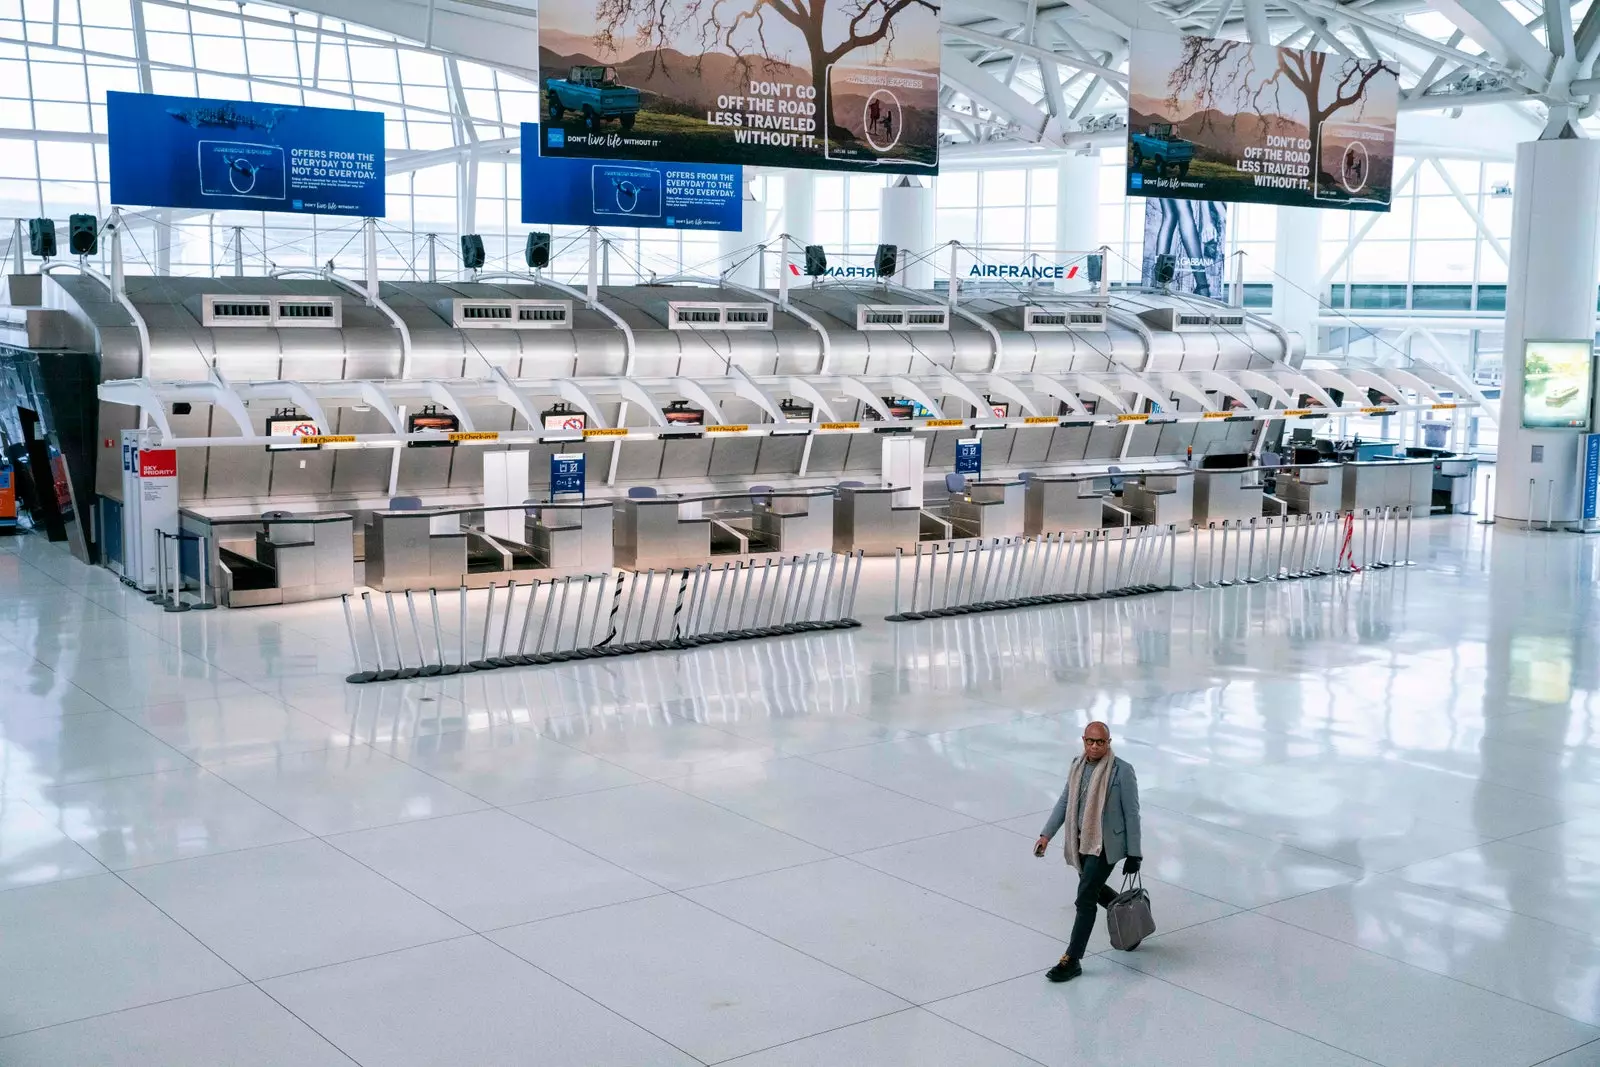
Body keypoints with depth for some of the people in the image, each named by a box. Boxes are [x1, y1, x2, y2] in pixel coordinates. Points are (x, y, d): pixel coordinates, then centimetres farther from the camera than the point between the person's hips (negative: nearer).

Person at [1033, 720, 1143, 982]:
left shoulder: (1122, 771, -16)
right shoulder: (1078, 766, 2)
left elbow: (1131, 813, -12)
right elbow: (1065, 802, 10)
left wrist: (1134, 854, -10)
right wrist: (1046, 834, 2)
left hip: (1106, 844, -7)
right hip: (1081, 842, 7)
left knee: (1085, 899, -10)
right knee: (1093, 889, 22)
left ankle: (1072, 961, -3)